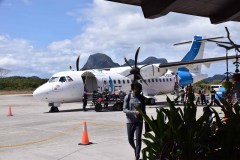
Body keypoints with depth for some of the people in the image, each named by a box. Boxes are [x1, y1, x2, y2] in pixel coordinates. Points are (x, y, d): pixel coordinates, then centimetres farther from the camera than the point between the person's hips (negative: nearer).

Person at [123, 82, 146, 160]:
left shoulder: (142, 98, 4)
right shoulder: (128, 97, -3)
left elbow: (143, 110, 12)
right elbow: (124, 109, -8)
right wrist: (134, 112, -21)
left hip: (139, 122, 1)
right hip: (130, 121, 0)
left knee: (138, 139, -6)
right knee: (130, 140, 10)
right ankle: (135, 150, 40)